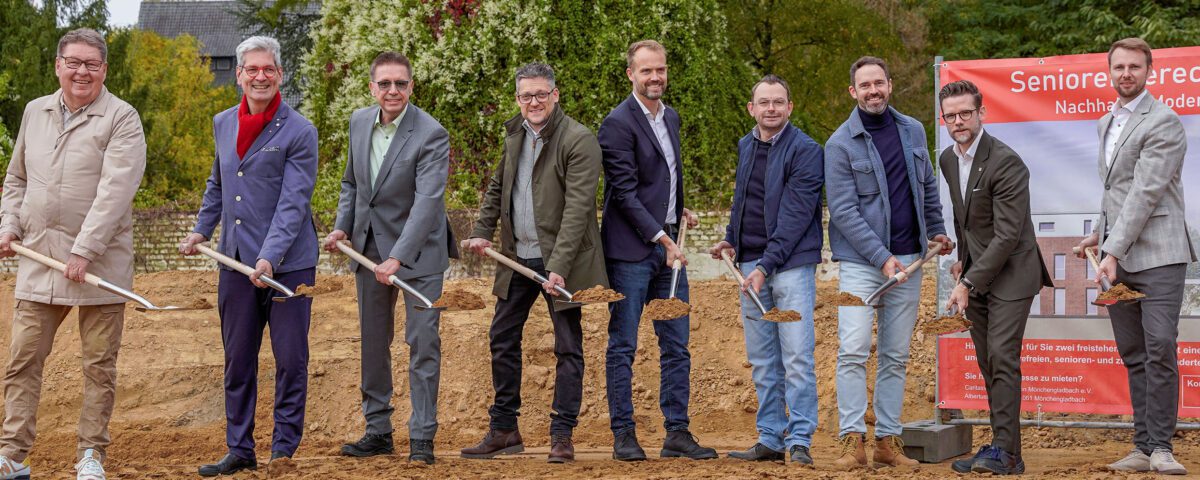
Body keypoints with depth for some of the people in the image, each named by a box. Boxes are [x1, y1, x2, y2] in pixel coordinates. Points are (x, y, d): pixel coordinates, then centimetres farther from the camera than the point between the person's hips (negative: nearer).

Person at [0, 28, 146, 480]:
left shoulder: (121, 119, -6)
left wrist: (84, 251, -21)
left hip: (100, 264, -4)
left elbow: (114, 191, -16)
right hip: (38, 259, 4)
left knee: (100, 364, 3)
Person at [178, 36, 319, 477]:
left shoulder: (299, 133, -9)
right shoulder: (223, 123, 10)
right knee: (237, 361, 10)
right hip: (235, 262, 5)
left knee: (291, 361, 1)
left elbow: (293, 204, -16)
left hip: (287, 264, -5)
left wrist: (269, 258, -24)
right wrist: (201, 230, 17)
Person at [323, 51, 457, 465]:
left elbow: (428, 201, -28)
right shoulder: (359, 122, 1)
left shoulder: (431, 134, -19)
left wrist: (397, 258, -35)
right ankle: (378, 431, 23)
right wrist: (342, 227, 1)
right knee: (373, 341, 12)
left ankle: (422, 436, 3)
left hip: (417, 251, -6)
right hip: (369, 247, 6)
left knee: (422, 341, -5)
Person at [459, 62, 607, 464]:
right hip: (518, 256, 7)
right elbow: (498, 186, 22)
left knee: (568, 348, 1)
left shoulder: (578, 141, -15)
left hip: (559, 261, -7)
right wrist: (483, 232, 9)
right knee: (502, 339, 11)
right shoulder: (515, 133, 9)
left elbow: (577, 207, -21)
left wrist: (559, 266, -27)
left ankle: (562, 435, 8)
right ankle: (504, 430, 22)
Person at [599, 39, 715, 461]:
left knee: (676, 345, 7)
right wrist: (662, 238, -15)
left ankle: (677, 433, 13)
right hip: (631, 251, -7)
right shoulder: (618, 123, -10)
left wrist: (680, 211, 10)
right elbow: (625, 192, -15)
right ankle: (623, 434, 6)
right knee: (623, 345, 0)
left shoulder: (671, 117, 15)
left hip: (668, 247, 7)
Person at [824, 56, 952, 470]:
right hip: (860, 261, -4)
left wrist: (937, 230, 20)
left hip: (907, 259, 5)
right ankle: (853, 441, -11)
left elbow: (928, 186, 23)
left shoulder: (912, 131, 9)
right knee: (853, 350, -14)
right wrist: (882, 257, -16)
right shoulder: (841, 144, -7)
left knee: (896, 356, 7)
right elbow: (843, 211, -11)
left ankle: (888, 440, 12)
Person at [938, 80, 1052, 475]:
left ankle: (1005, 450, -12)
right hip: (976, 272, 8)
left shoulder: (1006, 163, -20)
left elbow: (1007, 234, -23)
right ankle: (1003, 451, 12)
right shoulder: (947, 159, 6)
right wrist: (962, 259, 15)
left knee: (1002, 357, -14)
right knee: (987, 364, 7)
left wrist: (968, 283, -24)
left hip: (1010, 272, -8)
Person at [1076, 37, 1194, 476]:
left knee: (1160, 350, -12)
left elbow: (1145, 192, -16)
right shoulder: (1106, 124, 18)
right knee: (1133, 356, 7)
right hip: (1117, 258, 8)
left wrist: (1113, 250, -20)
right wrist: (1100, 232, 20)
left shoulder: (1163, 122, -9)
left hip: (1157, 254, -7)